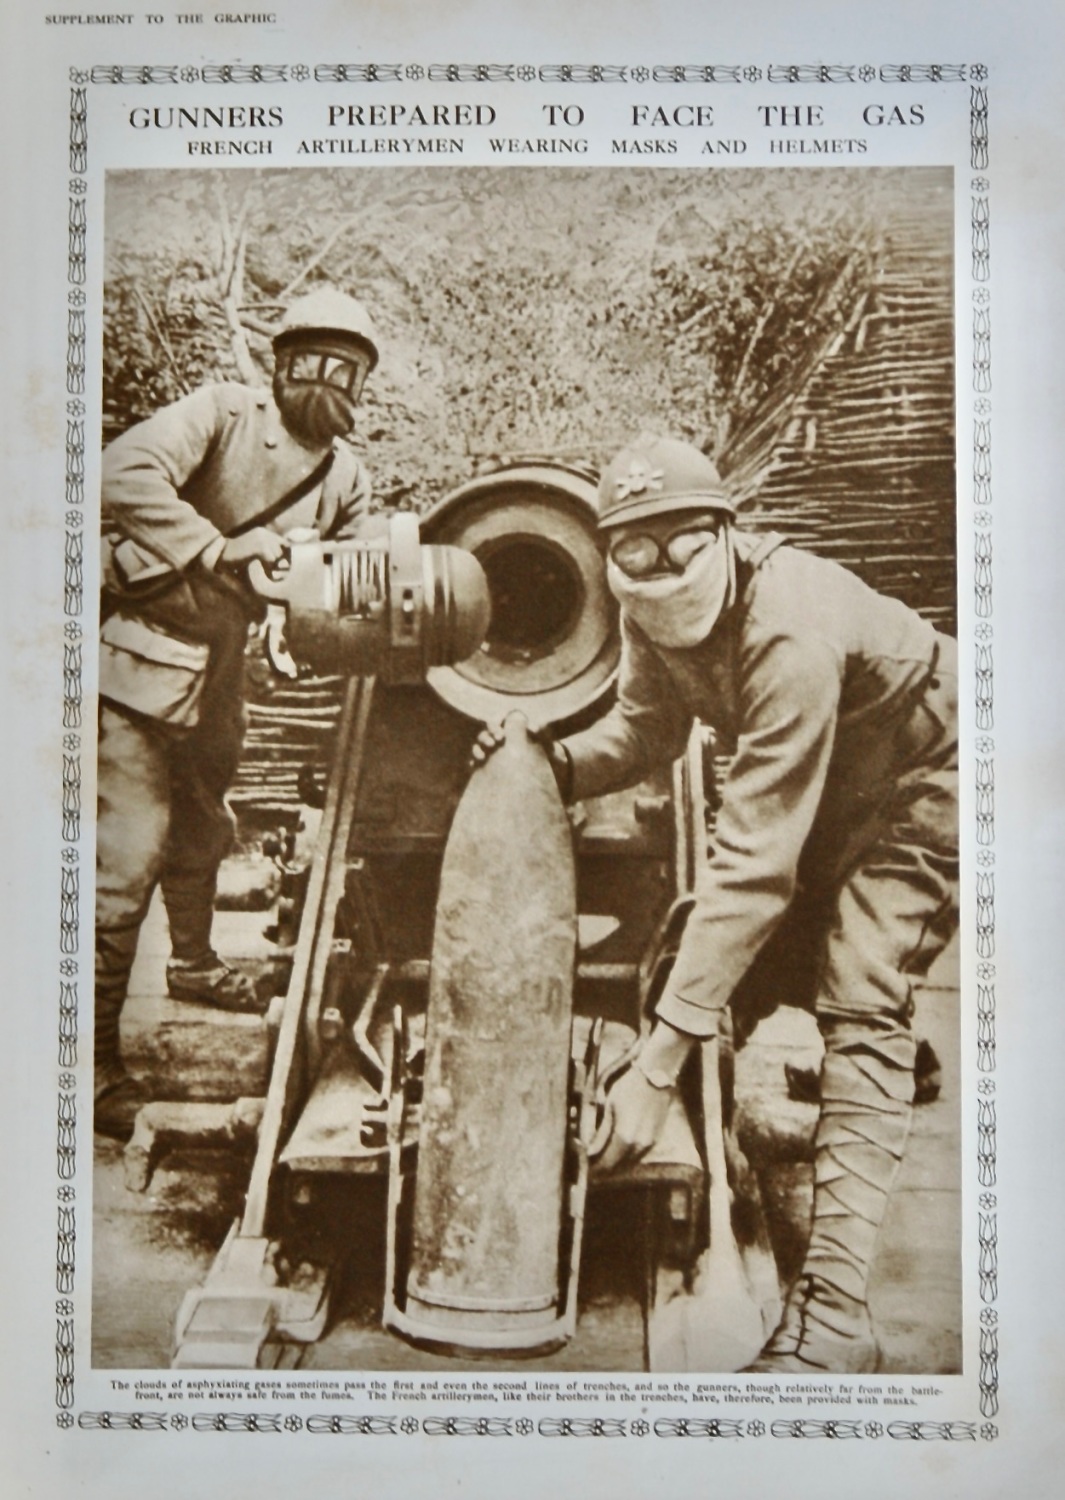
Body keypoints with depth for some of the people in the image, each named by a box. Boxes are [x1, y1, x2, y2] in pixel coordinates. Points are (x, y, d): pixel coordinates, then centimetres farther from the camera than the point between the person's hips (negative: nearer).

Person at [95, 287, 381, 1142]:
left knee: (201, 837, 26)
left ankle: (194, 963, 51)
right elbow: (126, 471, -28)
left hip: (221, 678, 7)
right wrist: (218, 548, -34)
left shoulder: (348, 479, 7)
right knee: (127, 859, -10)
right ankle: (96, 1058, 0)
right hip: (145, 663, -7)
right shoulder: (223, 414, -13)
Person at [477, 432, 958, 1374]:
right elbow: (647, 729, -1)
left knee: (860, 1006, -18)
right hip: (817, 786, 8)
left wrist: (658, 1068, -43)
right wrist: (549, 761, -25)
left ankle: (834, 1308, -18)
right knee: (738, 969, 0)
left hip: (921, 782, -8)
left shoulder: (789, 633, -40)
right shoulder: (657, 613, -16)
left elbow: (753, 865, -42)